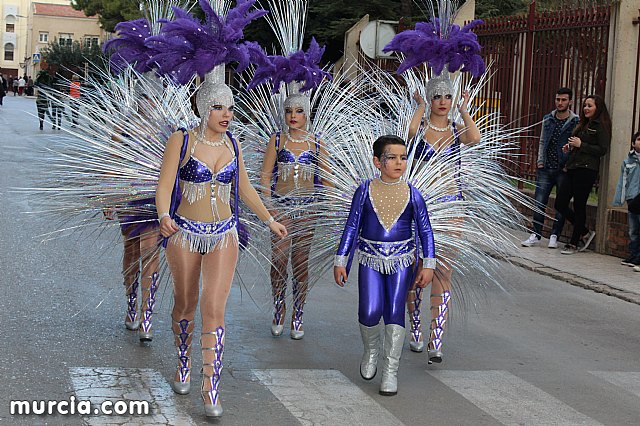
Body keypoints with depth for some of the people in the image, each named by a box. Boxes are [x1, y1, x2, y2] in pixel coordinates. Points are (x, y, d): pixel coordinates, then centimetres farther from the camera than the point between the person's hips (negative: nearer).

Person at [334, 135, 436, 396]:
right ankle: (371, 351, 21)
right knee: (370, 313, -11)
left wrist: (428, 264, -2)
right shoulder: (365, 191, -2)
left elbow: (425, 230, 4)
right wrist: (340, 261, 1)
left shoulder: (412, 194, -1)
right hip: (370, 259, 0)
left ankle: (390, 370, 7)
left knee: (395, 313, -3)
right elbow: (352, 227, 3)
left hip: (401, 261, 0)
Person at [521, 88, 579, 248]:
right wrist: (540, 161, 8)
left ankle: (554, 236, 13)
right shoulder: (547, 119, 10)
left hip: (563, 170, -4)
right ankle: (536, 235, 9)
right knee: (539, 203, 1)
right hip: (546, 169, 4)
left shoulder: (576, 122, -4)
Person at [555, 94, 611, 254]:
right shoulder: (583, 125, 21)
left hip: (586, 170, -9)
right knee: (560, 204, 3)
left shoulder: (601, 126, -4)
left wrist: (581, 145, -13)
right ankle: (585, 233, 20)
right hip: (571, 168, 9)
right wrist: (570, 147, 10)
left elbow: (603, 150, -13)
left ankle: (574, 244, 11)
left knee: (579, 207, -1)